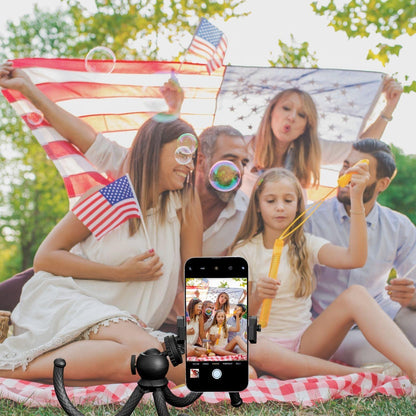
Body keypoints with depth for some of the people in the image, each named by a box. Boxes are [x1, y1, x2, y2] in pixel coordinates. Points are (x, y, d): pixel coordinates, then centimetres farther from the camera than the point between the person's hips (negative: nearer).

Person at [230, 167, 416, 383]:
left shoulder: (307, 244, 5)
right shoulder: (245, 251, 1)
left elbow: (355, 258, -16)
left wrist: (356, 199, -21)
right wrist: (257, 297, -26)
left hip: (306, 341, 2)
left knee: (356, 294, -22)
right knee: (257, 352, -40)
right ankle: (360, 375, -31)